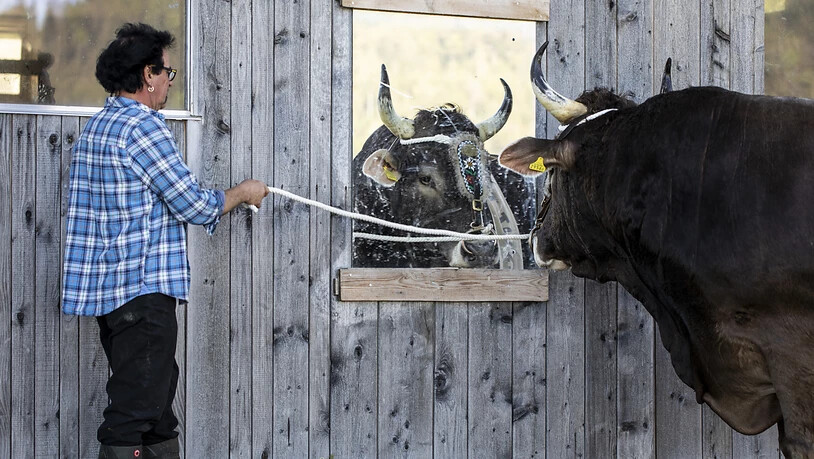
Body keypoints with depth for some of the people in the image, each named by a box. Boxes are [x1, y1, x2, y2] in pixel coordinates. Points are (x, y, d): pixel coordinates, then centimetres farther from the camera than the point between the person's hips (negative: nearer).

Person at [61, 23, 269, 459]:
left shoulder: (97, 126, 15)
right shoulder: (143, 127, -15)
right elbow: (195, 205, -14)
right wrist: (243, 193, 4)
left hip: (107, 288, 10)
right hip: (142, 290, -10)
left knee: (156, 400, 17)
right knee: (135, 409, -7)